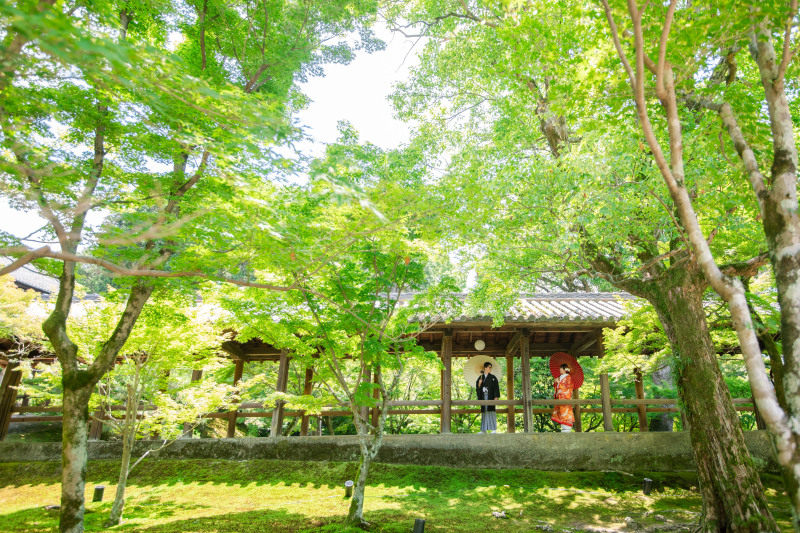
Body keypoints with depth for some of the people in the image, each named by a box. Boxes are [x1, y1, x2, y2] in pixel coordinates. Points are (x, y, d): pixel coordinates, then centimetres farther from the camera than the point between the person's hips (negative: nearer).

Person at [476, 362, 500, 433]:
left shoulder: (493, 377, 5)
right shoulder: (480, 377, 13)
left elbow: (496, 387, -1)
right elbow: (477, 387, 10)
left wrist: (496, 397, -12)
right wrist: (479, 384, -11)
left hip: (490, 397, -3)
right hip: (483, 397, 3)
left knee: (491, 411, -11)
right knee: (484, 412, 3)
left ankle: (494, 429, -10)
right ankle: (484, 430, 7)